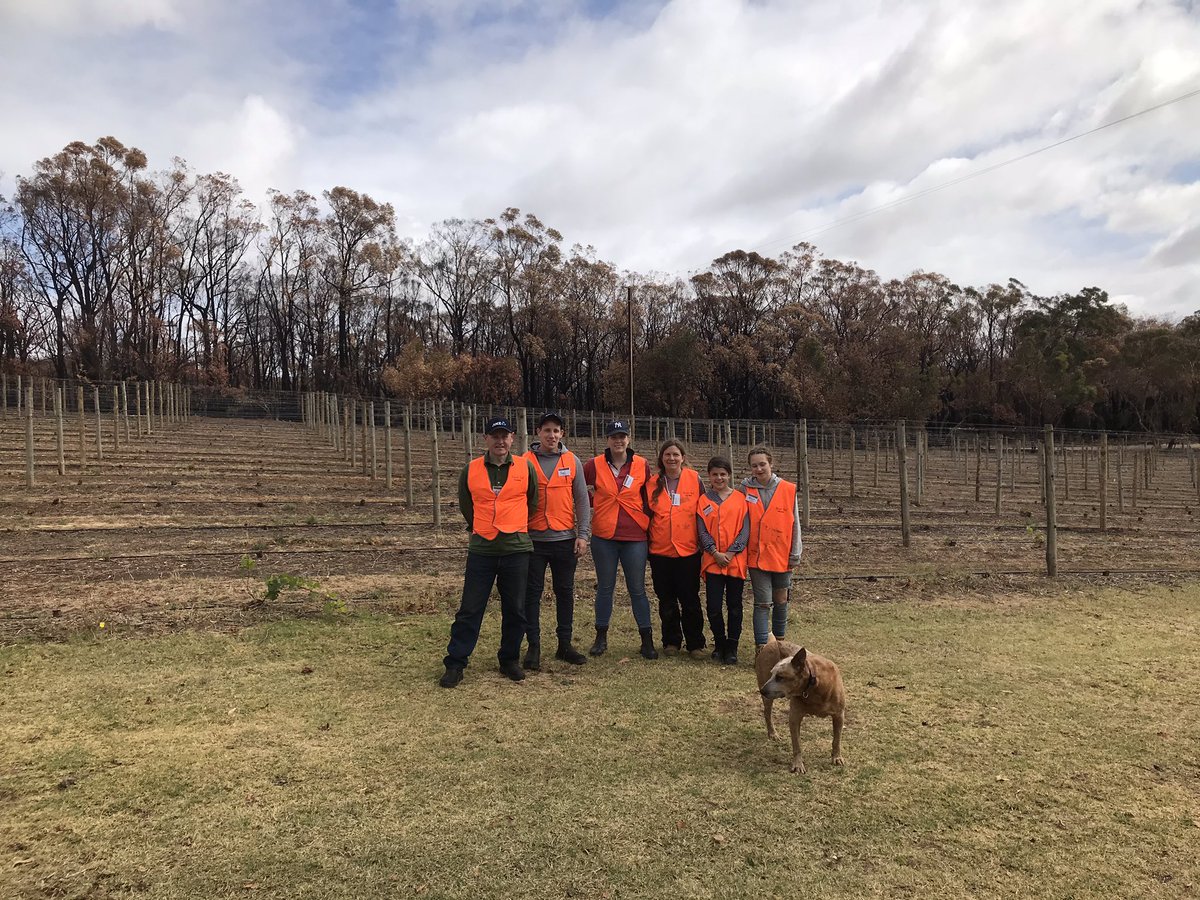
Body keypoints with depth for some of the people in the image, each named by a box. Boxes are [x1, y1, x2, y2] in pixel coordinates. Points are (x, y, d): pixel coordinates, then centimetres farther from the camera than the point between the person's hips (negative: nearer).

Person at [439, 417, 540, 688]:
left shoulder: (526, 468, 1)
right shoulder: (471, 470, 2)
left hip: (517, 549, 0)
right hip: (481, 550, 0)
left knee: (515, 610, 8)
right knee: (469, 609, 2)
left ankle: (509, 659, 25)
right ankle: (455, 663, 12)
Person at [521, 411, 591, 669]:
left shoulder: (572, 461, 5)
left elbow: (581, 500, 4)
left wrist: (583, 534, -3)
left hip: (565, 539, 2)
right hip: (534, 539, -1)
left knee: (565, 592, 9)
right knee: (532, 593, 4)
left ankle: (565, 645, 21)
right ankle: (533, 647, 15)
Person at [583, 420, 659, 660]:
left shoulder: (642, 465, 0)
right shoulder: (594, 465, -1)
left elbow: (649, 496, 11)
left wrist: (646, 519, 4)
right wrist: (594, 500, -2)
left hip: (635, 536, 0)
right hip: (604, 536, 1)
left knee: (637, 589, 5)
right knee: (605, 587, 10)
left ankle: (647, 640, 15)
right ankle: (601, 637, 22)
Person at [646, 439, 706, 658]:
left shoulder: (694, 479, 0)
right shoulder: (652, 483, 5)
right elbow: (646, 513, 11)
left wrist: (703, 541, 2)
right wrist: (646, 542, 7)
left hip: (688, 550, -2)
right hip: (660, 551, 2)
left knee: (690, 599, 2)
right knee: (666, 600, 10)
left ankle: (695, 644, 14)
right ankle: (671, 642, 23)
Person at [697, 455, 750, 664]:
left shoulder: (740, 499, 3)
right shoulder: (704, 500, 5)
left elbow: (745, 530, -2)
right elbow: (702, 531, 1)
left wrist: (730, 553, -11)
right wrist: (715, 553, -11)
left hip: (736, 560, 0)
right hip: (713, 561, 0)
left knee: (734, 606, 7)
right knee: (713, 606, 0)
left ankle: (732, 647, 18)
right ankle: (720, 643, 20)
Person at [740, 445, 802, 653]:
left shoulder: (788, 490, -1)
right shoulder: (746, 489, -2)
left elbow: (795, 523, 2)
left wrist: (795, 554, 1)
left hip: (781, 556, 2)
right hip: (756, 556, -1)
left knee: (781, 601, 15)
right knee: (763, 602, -5)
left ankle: (779, 642, 31)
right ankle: (761, 647, -1)